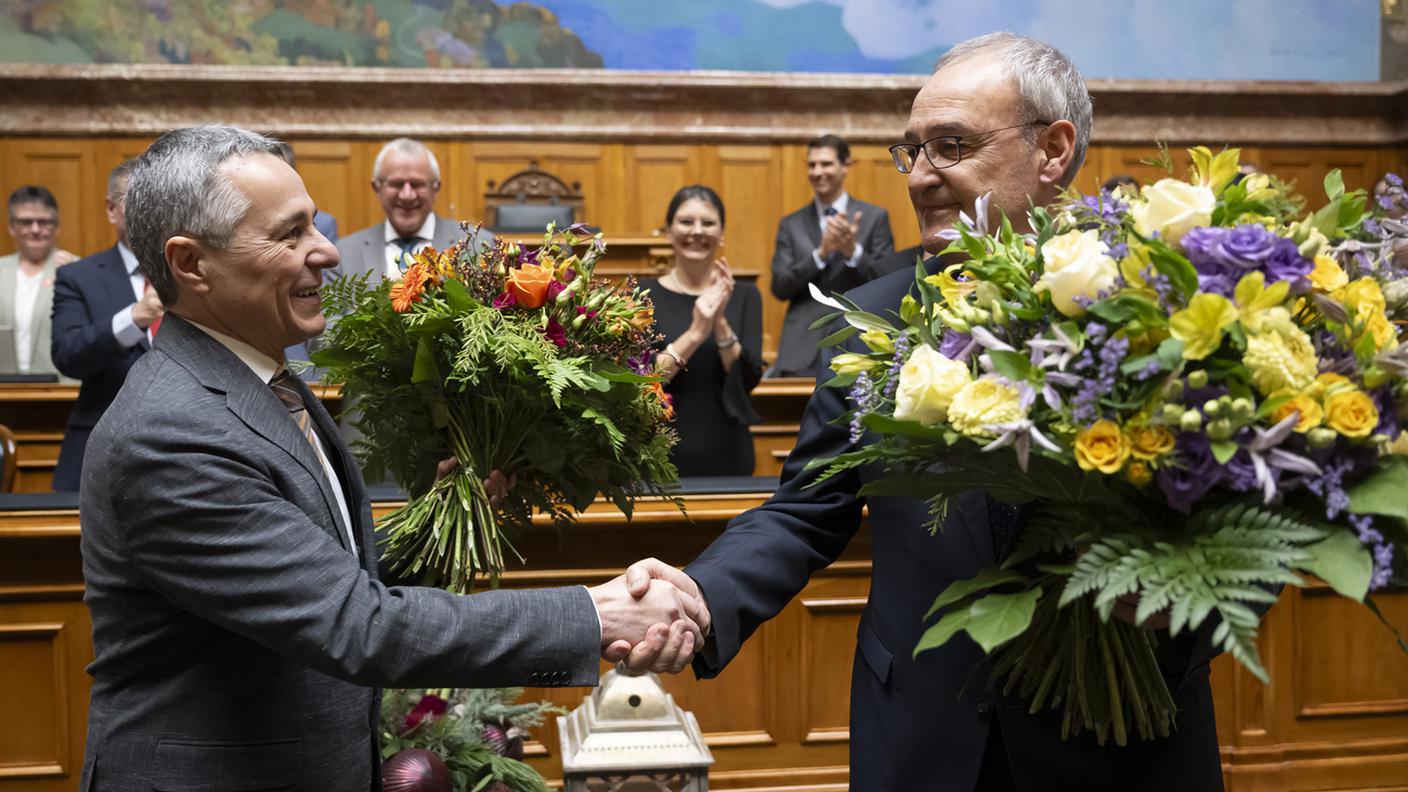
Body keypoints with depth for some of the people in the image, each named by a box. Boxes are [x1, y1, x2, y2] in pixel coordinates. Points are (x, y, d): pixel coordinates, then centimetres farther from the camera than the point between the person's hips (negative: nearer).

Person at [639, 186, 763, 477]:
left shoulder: (744, 295, 3)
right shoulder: (643, 295, -1)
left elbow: (749, 379, -6)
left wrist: (720, 323, -19)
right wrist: (694, 334, -22)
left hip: (726, 455, 2)